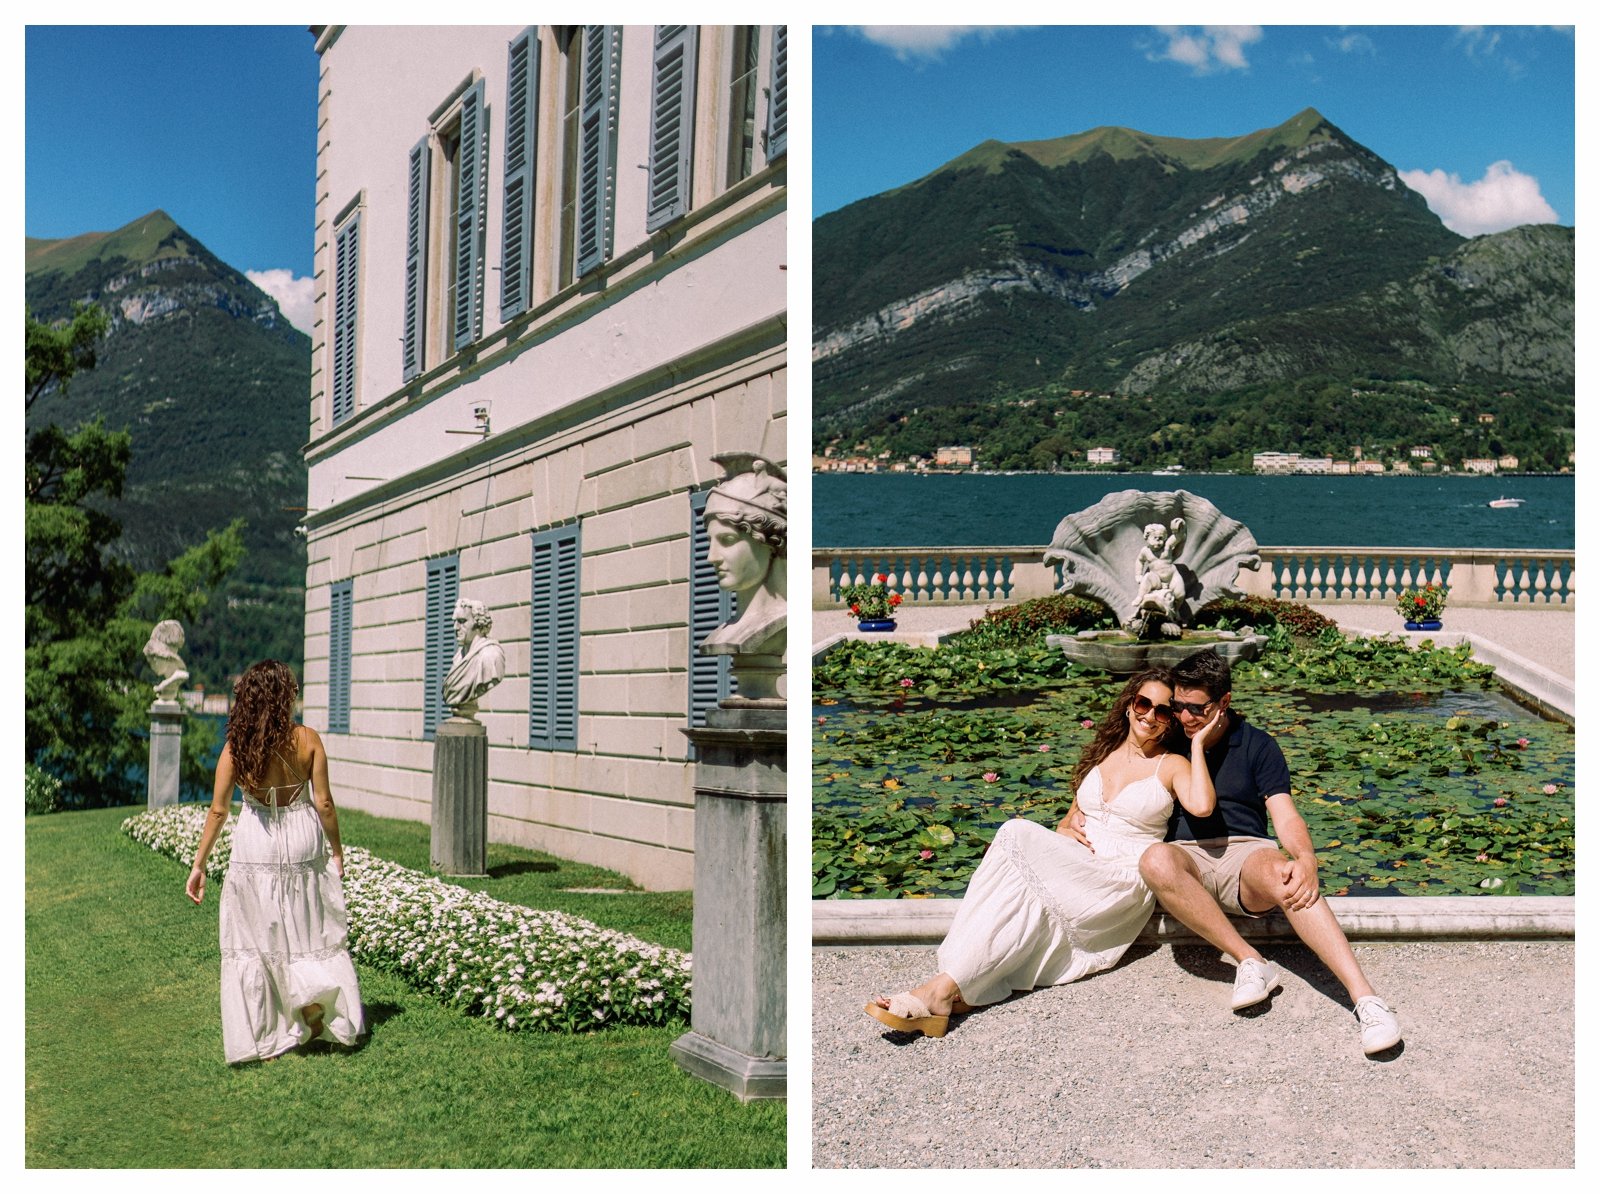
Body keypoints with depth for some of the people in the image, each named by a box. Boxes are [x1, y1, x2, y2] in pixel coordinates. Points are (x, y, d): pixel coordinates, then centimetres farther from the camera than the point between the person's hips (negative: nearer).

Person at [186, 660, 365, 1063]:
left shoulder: (236, 747, -8)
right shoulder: (307, 740, -9)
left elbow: (218, 810, -6)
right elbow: (324, 803, -7)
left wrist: (199, 865, 2)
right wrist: (336, 849, 6)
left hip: (256, 848, 0)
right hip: (303, 840, 0)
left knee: (255, 937, 11)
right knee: (311, 929, 19)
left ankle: (265, 1037, 15)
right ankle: (316, 1000, 9)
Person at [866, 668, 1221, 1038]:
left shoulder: (1171, 765, 2)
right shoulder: (1101, 754, 18)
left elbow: (1202, 806, -20)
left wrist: (1198, 743, -10)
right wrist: (1063, 829, 4)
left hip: (1123, 884, -5)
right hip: (1076, 866, 5)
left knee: (1019, 837, -29)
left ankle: (945, 988, -37)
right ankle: (960, 989, -42)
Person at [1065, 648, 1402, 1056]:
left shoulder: (1256, 745, 9)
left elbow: (1285, 816, -2)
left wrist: (1306, 859, -24)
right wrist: (1078, 815, 1)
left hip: (1246, 853, -1)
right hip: (1184, 856, 1)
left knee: (1281, 876, -38)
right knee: (1155, 860, -37)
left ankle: (1365, 998, -46)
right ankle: (1251, 962, -32)